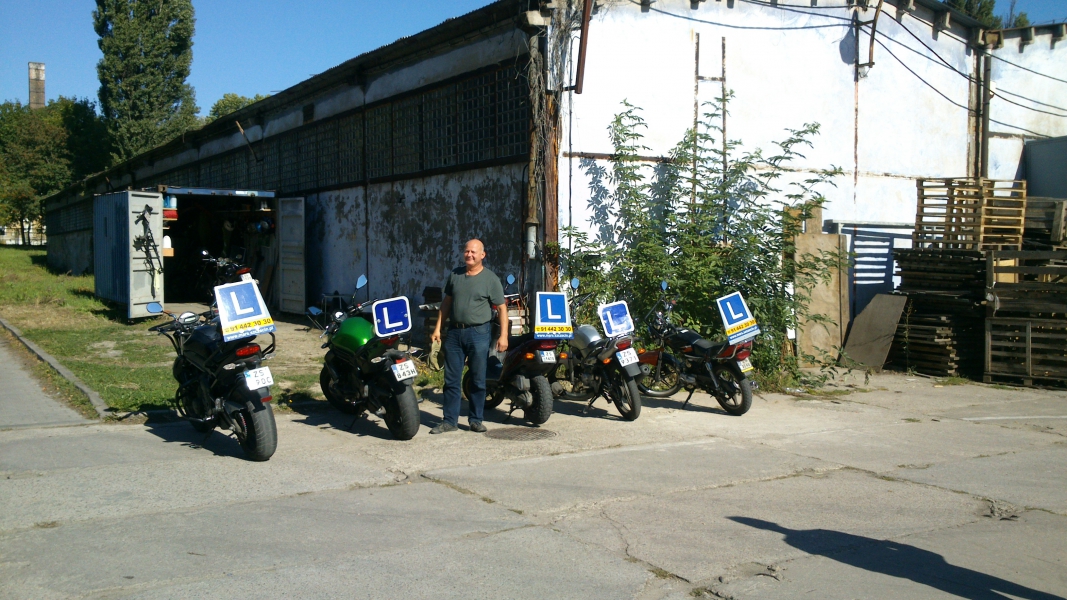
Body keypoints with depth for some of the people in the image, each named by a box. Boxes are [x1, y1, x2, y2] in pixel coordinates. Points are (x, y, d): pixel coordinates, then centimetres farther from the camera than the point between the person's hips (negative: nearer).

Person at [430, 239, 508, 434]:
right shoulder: (455, 275, 10)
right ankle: (450, 421, 12)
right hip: (454, 332, 4)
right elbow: (446, 302, 17)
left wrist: (503, 336, -11)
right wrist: (437, 328, 11)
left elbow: (501, 308, -3)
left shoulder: (490, 279, -2)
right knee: (451, 379, 5)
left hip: (479, 332, -4)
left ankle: (475, 420, 14)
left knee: (478, 380, 3)